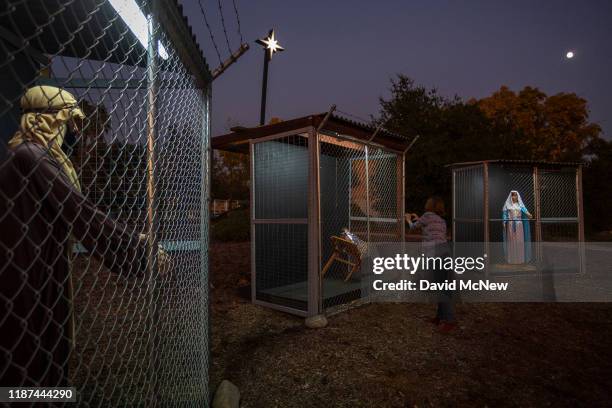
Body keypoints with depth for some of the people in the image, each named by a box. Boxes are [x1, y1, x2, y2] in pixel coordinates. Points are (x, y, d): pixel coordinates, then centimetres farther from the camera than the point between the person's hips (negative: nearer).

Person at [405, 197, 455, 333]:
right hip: (444, 253, 9)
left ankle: (449, 320, -7)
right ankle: (441, 316, 20)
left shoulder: (428, 215, -2)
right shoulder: (441, 220, 20)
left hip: (437, 254, -9)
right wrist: (418, 219, 37)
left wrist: (409, 219, 31)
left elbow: (414, 227, 11)